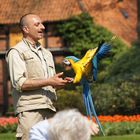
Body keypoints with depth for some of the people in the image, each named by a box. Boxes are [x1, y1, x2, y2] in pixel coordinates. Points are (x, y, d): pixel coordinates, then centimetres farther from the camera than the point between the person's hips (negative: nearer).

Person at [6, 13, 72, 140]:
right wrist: (48, 82, -13)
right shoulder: (17, 52, 1)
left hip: (48, 109, 7)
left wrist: (60, 82, 6)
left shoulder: (47, 53, 25)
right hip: (29, 109, -7)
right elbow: (19, 83, -11)